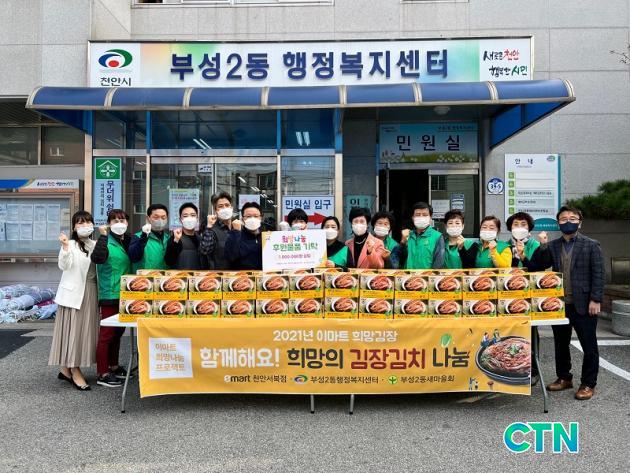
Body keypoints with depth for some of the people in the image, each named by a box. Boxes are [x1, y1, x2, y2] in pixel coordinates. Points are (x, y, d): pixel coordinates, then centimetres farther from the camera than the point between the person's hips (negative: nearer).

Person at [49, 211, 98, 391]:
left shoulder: (94, 245, 10)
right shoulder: (70, 244, -7)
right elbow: (64, 266, -21)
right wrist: (65, 247, -32)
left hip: (91, 292, 6)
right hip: (73, 292, -6)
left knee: (85, 330, 8)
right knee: (73, 330, -3)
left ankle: (66, 369, 20)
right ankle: (75, 372, 3)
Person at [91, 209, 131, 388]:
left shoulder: (128, 241, 10)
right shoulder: (107, 242, -11)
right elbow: (97, 258, -30)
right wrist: (103, 236, -29)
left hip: (125, 294, 7)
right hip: (110, 295, -7)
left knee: (118, 332, 17)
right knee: (107, 333, -2)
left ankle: (113, 366, 31)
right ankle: (102, 374, 5)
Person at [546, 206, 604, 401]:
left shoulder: (591, 245, -1)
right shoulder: (552, 246, 8)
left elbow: (598, 274, -5)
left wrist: (595, 300, -11)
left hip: (583, 304, -3)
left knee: (589, 346, 5)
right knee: (560, 344, 13)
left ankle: (588, 384, 17)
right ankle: (564, 378, 28)